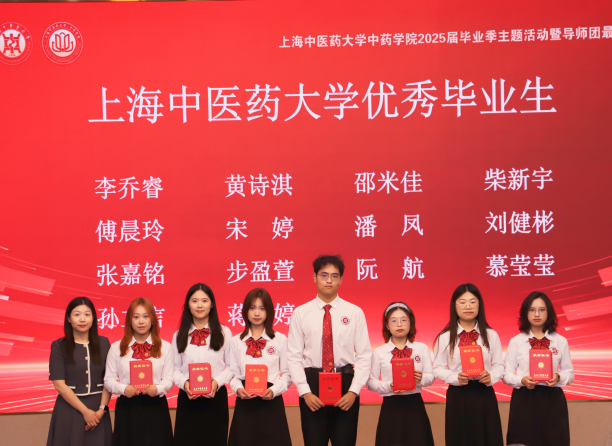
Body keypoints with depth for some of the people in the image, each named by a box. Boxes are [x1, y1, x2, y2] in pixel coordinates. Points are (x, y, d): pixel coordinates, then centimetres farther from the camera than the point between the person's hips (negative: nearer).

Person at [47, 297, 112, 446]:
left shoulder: (103, 343, 6)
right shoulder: (59, 346, -1)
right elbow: (59, 384, -7)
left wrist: (102, 409, -11)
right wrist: (85, 411, -12)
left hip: (97, 408, 2)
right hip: (69, 408, -2)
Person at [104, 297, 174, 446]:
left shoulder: (165, 347, 8)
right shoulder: (117, 347, 8)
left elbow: (169, 379, 2)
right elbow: (109, 379, 4)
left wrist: (158, 388, -18)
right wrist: (123, 388, -15)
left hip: (155, 407, 0)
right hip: (127, 408, 0)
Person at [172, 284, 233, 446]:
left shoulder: (224, 333, 6)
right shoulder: (179, 336, 11)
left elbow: (231, 366, 3)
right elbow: (176, 369, 7)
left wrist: (217, 382, -15)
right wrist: (184, 383, -13)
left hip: (216, 397, -1)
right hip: (187, 399, 1)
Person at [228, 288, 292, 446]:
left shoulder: (280, 339, 3)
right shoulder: (237, 341, 8)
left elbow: (287, 373, 2)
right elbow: (234, 374, 7)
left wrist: (274, 390, -15)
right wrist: (238, 389, -13)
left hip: (271, 402, -1)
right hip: (245, 402, 1)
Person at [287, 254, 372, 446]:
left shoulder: (355, 312, 2)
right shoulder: (301, 313, 2)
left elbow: (364, 355, 0)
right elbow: (294, 357, 0)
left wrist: (354, 391, -10)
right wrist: (305, 392, -9)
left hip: (345, 383, 0)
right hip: (313, 382, 0)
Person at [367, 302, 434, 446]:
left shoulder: (422, 348, 6)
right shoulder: (379, 352, 2)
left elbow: (430, 376, 5)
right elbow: (371, 382, 1)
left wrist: (421, 379, -18)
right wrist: (389, 386, -18)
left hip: (415, 404, 1)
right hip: (390, 407, -1)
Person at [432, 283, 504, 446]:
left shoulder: (491, 335, 4)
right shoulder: (445, 337, 0)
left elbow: (499, 365, 6)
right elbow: (438, 368, 1)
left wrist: (491, 377, -15)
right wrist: (455, 378, -16)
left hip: (484, 395, 1)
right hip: (458, 397, -1)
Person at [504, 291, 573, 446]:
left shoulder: (560, 341, 6)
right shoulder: (516, 341, 3)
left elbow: (569, 373, 9)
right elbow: (507, 375, 3)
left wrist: (558, 377, -13)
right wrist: (522, 380, -17)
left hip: (552, 400, 1)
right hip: (524, 400, -1)